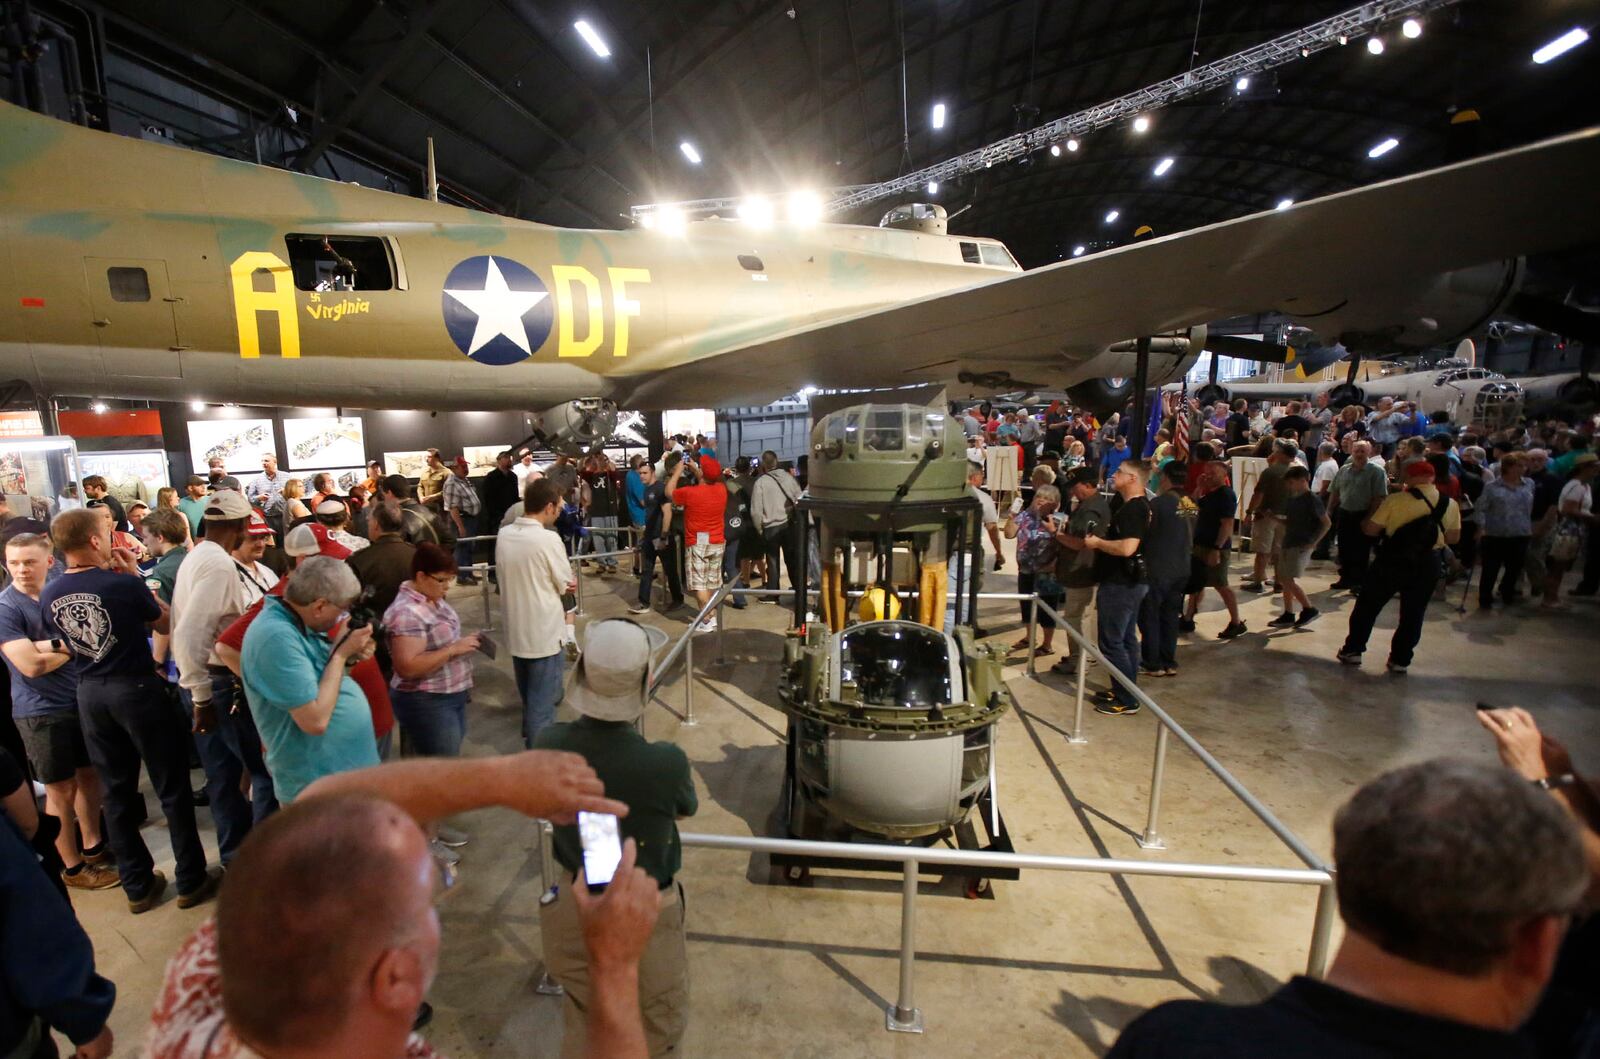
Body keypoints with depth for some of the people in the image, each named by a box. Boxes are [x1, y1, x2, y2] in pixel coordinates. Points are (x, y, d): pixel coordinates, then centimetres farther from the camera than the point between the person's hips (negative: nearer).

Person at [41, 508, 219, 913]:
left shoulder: (49, 596, -3)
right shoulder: (124, 584, -19)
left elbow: (65, 640, 14)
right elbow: (165, 623, -2)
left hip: (90, 694, 6)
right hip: (138, 689, -5)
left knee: (116, 791, 16)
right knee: (172, 788, 7)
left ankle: (138, 886, 27)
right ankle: (191, 881, 17)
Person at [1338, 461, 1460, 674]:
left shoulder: (1395, 501, -13)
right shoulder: (1450, 505, 1)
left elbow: (1371, 530, -11)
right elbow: (1452, 538, 8)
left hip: (1392, 561, -3)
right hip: (1427, 565, 4)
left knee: (1367, 606, 11)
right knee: (1413, 614, 13)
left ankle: (1353, 650, 15)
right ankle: (1400, 660, 18)